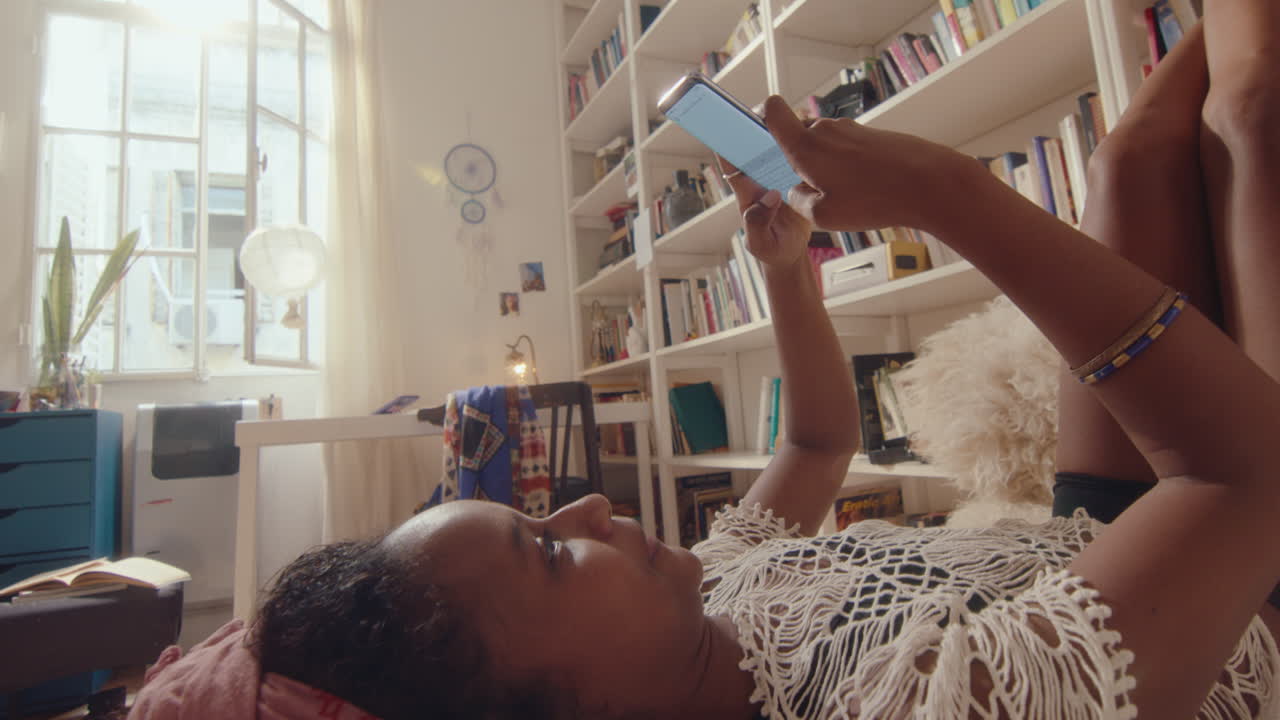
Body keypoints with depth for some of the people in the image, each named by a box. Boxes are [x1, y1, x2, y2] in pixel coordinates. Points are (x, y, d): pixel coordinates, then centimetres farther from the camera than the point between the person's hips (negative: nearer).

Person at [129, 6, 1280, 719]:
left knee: (1145, 156, -2)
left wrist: (786, 265, -9)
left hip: (1086, 535, 4)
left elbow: (820, 441, -2)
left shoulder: (719, 587, -19)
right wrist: (951, 192, -41)